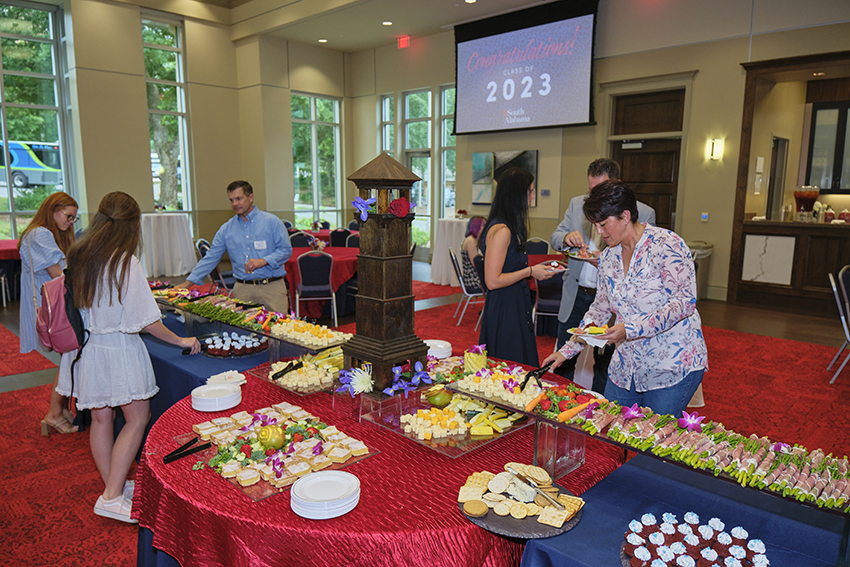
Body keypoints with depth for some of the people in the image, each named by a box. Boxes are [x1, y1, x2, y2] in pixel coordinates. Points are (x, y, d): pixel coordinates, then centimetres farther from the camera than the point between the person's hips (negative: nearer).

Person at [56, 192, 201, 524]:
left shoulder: (76, 256, 0)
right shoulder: (126, 263, -19)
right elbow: (146, 321, -17)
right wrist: (181, 341, -5)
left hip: (85, 346, 7)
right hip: (117, 350, -7)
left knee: (101, 418, 16)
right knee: (137, 418, 5)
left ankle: (113, 485, 32)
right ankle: (112, 497, 6)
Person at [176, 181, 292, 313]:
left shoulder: (271, 221, 2)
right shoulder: (226, 229, 13)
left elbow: (286, 250, -1)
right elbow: (211, 258, 14)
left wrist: (263, 261, -16)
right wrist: (188, 282, 8)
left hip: (271, 287, -3)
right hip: (242, 289, 3)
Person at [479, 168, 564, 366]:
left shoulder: (508, 228, 11)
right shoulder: (501, 230, -19)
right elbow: (493, 281, -22)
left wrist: (536, 268, 13)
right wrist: (530, 271, -15)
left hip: (516, 307, 10)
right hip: (504, 311, -10)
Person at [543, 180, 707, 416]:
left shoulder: (666, 244, -13)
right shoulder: (608, 257, 7)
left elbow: (685, 301, -19)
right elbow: (600, 308, 15)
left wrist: (631, 330, -27)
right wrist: (567, 350, 10)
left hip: (673, 365, -6)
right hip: (626, 367, 6)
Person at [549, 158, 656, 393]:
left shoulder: (643, 213, -8)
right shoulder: (577, 203, 5)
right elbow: (554, 238, 8)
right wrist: (566, 238, -16)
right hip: (575, 296, 4)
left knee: (604, 364, 11)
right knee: (563, 359, 13)